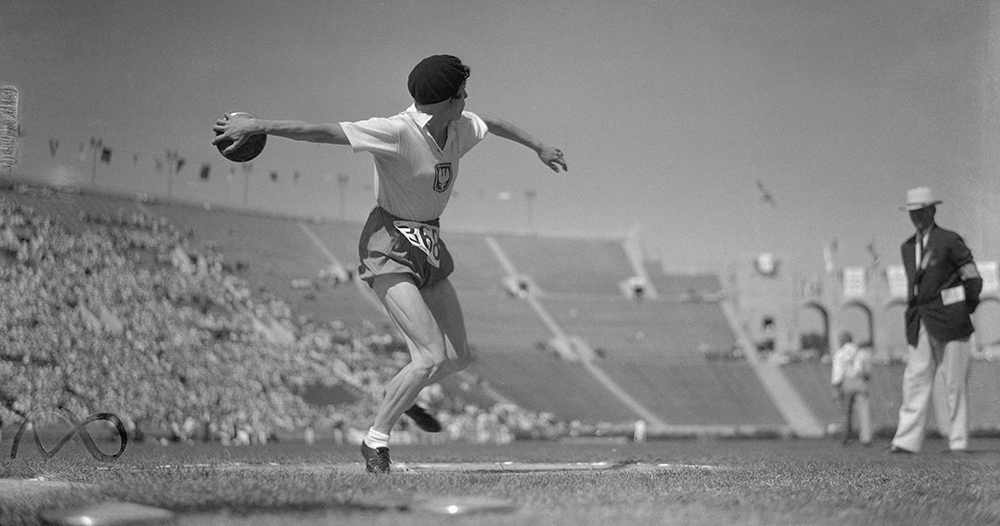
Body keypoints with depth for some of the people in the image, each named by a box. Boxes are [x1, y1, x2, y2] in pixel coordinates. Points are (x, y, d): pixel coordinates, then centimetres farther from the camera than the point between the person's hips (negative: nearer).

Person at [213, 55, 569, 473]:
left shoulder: (459, 128, 2)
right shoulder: (397, 132, -21)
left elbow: (492, 124, 26)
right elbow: (321, 132, -27)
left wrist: (538, 147, 40)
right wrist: (257, 125, -34)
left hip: (431, 248, 8)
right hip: (389, 249, -8)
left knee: (457, 358, 11)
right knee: (431, 357, -18)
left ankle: (399, 394, 42)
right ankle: (375, 441, -1)